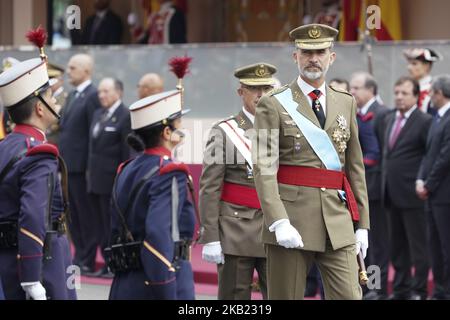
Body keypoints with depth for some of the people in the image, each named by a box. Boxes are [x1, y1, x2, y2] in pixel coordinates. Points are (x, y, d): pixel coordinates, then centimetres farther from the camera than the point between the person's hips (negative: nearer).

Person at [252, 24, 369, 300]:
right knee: (286, 296, 2)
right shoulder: (274, 105, 0)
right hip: (292, 217, -3)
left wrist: (362, 224, 10)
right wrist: (279, 222, -20)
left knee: (349, 296, -4)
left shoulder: (346, 103, 14)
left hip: (338, 223, 3)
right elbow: (265, 168, -9)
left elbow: (355, 166, 15)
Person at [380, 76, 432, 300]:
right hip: (392, 193, 7)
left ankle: (419, 290, 5)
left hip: (412, 195, -7)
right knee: (397, 245, 13)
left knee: (417, 245, -1)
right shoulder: (389, 119, 14)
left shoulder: (424, 122, -9)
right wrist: (385, 177, 12)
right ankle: (401, 288, 20)